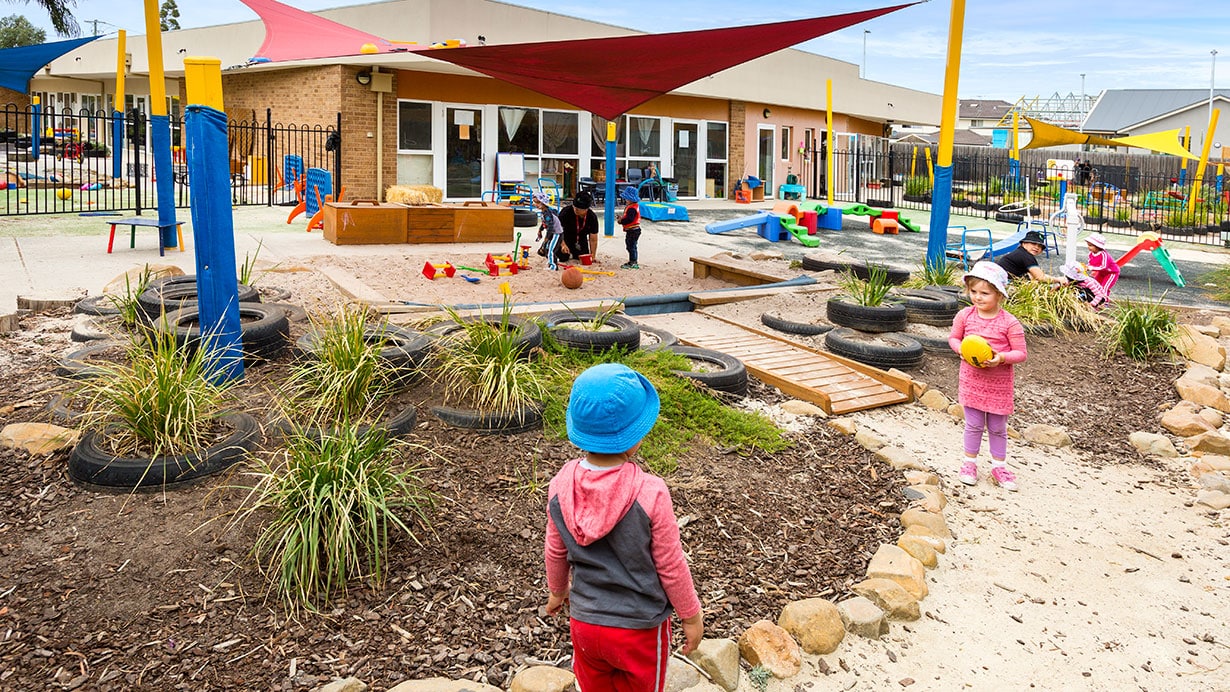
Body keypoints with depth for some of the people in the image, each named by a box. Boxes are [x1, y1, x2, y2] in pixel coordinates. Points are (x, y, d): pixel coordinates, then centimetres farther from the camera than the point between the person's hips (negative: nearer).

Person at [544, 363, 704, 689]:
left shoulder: (561, 484, -15)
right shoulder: (650, 493, -27)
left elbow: (555, 552, 0)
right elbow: (670, 566, -16)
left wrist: (558, 590, 20)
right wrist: (691, 616, 0)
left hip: (584, 623, 3)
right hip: (639, 628, -3)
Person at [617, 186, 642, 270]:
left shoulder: (632, 208, -21)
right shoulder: (634, 206, 13)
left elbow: (629, 219, -27)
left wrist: (621, 221, -15)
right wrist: (622, 218, 5)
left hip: (632, 230, -11)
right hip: (633, 230, 11)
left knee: (631, 246, -5)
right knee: (632, 246, 18)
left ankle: (632, 262, -1)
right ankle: (633, 262, 26)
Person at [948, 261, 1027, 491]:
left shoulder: (1010, 322, -14)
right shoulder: (965, 316, -6)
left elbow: (1020, 353, -10)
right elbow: (953, 337, 7)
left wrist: (1001, 357, -27)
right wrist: (961, 349, -14)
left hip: (999, 383, -1)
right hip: (971, 379, 1)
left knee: (998, 427, 12)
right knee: (974, 425, 9)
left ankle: (999, 466, 28)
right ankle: (969, 463, 26)